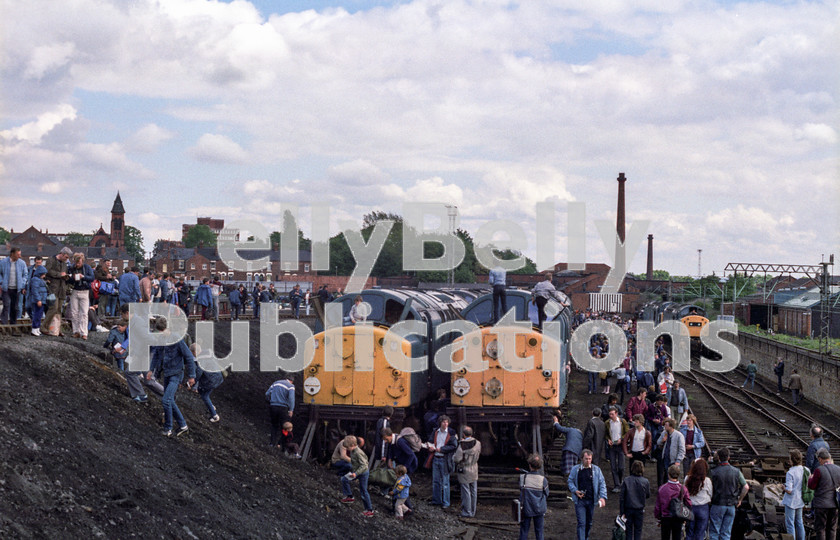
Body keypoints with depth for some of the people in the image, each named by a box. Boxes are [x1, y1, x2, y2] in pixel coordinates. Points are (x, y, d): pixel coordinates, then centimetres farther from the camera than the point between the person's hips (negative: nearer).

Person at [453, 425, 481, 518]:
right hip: (474, 470, 5)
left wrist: (453, 456, 2)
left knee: (466, 492, 2)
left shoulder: (462, 446, -22)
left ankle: (467, 512, 6)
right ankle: (473, 512, 20)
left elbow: (457, 459, -21)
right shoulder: (477, 444, -5)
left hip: (464, 471, -5)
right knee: (473, 492, 12)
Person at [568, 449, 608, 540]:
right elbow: (570, 481, 8)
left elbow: (602, 484, 0)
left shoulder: (596, 469, 0)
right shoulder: (575, 469, -2)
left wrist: (603, 497, -12)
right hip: (580, 501, -2)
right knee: (581, 523, -7)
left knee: (589, 523, 15)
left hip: (591, 501, 2)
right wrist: (575, 491, -10)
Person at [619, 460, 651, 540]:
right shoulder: (645, 482, -11)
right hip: (639, 509, 0)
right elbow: (648, 496, 4)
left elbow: (621, 498, -9)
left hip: (628, 509, 0)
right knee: (638, 530, 12)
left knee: (628, 531, 10)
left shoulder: (626, 481, -11)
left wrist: (621, 512, -2)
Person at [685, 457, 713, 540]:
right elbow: (710, 495, -2)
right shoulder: (707, 480, -15)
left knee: (689, 533, 15)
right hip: (702, 508, -2)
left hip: (690, 507, 2)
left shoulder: (687, 478, -10)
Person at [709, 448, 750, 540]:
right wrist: (739, 500, 10)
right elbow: (746, 487, -1)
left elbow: (711, 490, -9)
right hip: (731, 505, 3)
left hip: (718, 505, -3)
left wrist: (710, 500, 6)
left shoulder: (714, 472, -10)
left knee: (714, 532, 4)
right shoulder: (736, 471, 0)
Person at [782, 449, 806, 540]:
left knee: (790, 524, 3)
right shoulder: (805, 470, -3)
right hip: (800, 501, 7)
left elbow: (789, 490, -23)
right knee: (799, 522, 20)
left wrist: (784, 487, -3)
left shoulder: (790, 473, -22)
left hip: (791, 502, -7)